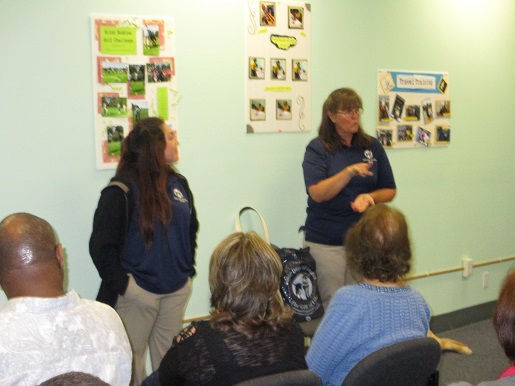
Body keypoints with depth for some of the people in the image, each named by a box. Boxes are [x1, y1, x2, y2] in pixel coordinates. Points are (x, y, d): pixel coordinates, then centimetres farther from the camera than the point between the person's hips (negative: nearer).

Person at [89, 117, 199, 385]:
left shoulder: (178, 183, 6)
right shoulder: (122, 190, -14)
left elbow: (191, 229, 17)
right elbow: (102, 246, -14)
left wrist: (188, 270, 13)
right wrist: (121, 285, -12)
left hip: (177, 290, 6)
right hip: (138, 291, -6)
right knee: (132, 359, 4)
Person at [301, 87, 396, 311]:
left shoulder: (372, 147, 8)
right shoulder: (317, 149, -3)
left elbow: (389, 190, 12)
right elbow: (317, 193, -15)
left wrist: (369, 197, -9)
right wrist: (349, 171, -27)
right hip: (325, 241, -3)